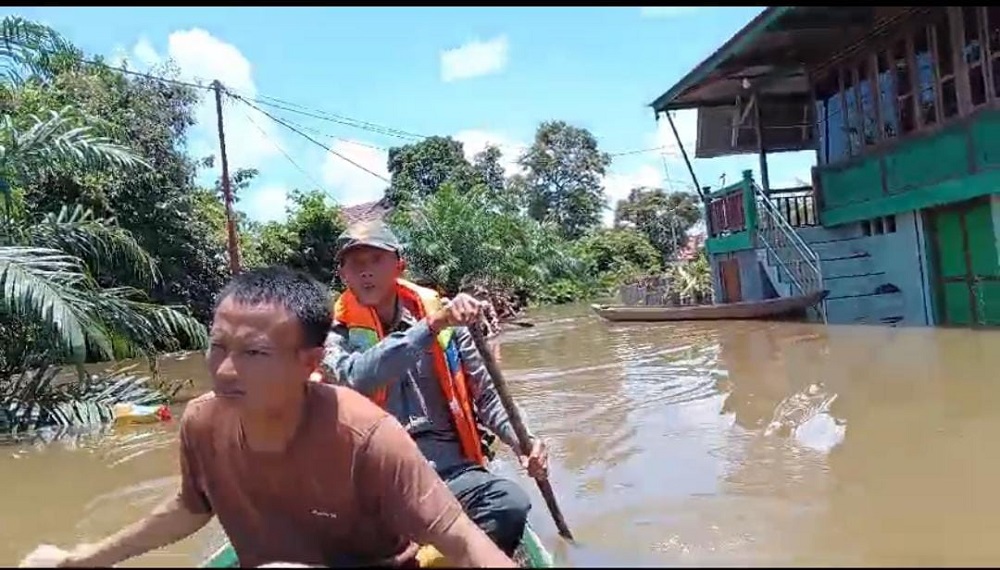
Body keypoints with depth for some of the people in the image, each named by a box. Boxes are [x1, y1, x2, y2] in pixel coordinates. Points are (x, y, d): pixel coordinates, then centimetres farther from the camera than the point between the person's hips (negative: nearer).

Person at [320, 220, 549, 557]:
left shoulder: (444, 318, 9)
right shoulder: (337, 334, 4)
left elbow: (484, 395, 15)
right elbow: (354, 378, -19)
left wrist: (520, 441, -2)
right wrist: (430, 326, -26)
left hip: (450, 467, 2)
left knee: (512, 503, -28)